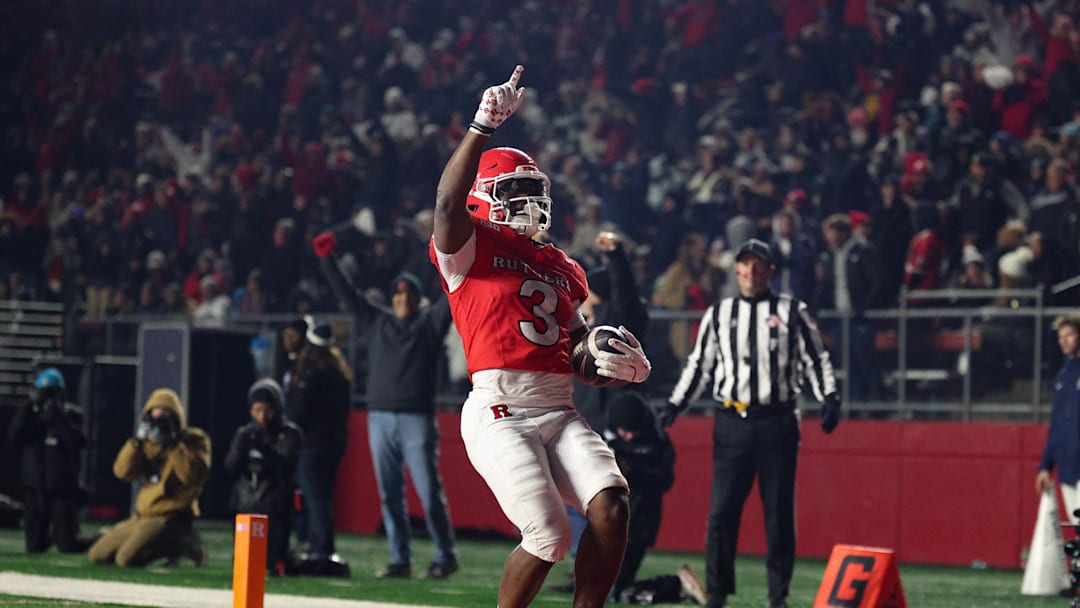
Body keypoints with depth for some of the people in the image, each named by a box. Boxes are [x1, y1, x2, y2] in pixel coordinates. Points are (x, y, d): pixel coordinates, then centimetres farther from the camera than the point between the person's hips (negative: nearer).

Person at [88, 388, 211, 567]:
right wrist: (137, 441, -11)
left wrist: (172, 445, -24)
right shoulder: (150, 441, 13)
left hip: (171, 517, -8)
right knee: (97, 555, 10)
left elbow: (193, 475, -24)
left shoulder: (195, 439, -5)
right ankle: (169, 544, 13)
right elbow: (122, 472, 0)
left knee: (127, 559, -27)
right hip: (143, 515, 8)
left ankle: (182, 544, -5)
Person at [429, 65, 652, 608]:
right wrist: (484, 125, -23)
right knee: (550, 536, -16)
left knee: (610, 506, -16)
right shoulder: (469, 249, 3)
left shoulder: (563, 268, 24)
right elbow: (449, 202, -18)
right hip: (499, 410, -6)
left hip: (561, 413, 6)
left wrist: (622, 363, 5)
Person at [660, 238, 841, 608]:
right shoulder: (718, 314, 12)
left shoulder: (792, 312, 6)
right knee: (721, 510, -2)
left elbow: (816, 359, 5)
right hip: (731, 423, 1)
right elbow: (699, 365, 16)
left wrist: (829, 399, -8)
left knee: (779, 512, 1)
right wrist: (674, 405, 10)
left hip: (777, 422, -1)